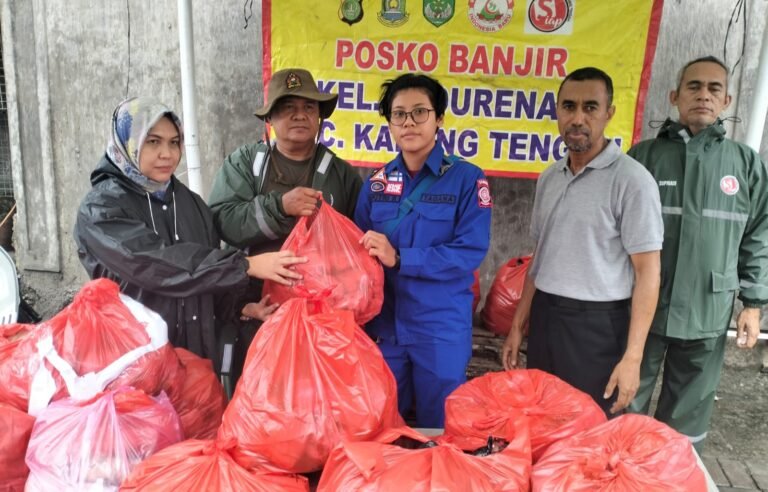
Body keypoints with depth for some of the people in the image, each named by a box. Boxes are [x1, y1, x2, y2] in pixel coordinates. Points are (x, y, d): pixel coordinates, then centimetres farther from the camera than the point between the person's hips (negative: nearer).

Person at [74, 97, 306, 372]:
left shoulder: (192, 204, 7)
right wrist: (247, 266, -27)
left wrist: (241, 307, -5)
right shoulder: (100, 208, -10)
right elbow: (160, 263, -24)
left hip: (198, 352, 5)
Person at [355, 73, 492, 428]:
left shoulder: (466, 179, -6)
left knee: (438, 431, 13)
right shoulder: (377, 183, 4)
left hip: (442, 329, -3)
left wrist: (398, 258, -21)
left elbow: (471, 252, -15)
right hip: (383, 325, 4)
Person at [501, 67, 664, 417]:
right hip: (544, 317, 6)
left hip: (597, 325, -5)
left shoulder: (631, 180, -12)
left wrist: (632, 357, -16)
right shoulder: (549, 177, 7)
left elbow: (647, 273, -13)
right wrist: (518, 326, 12)